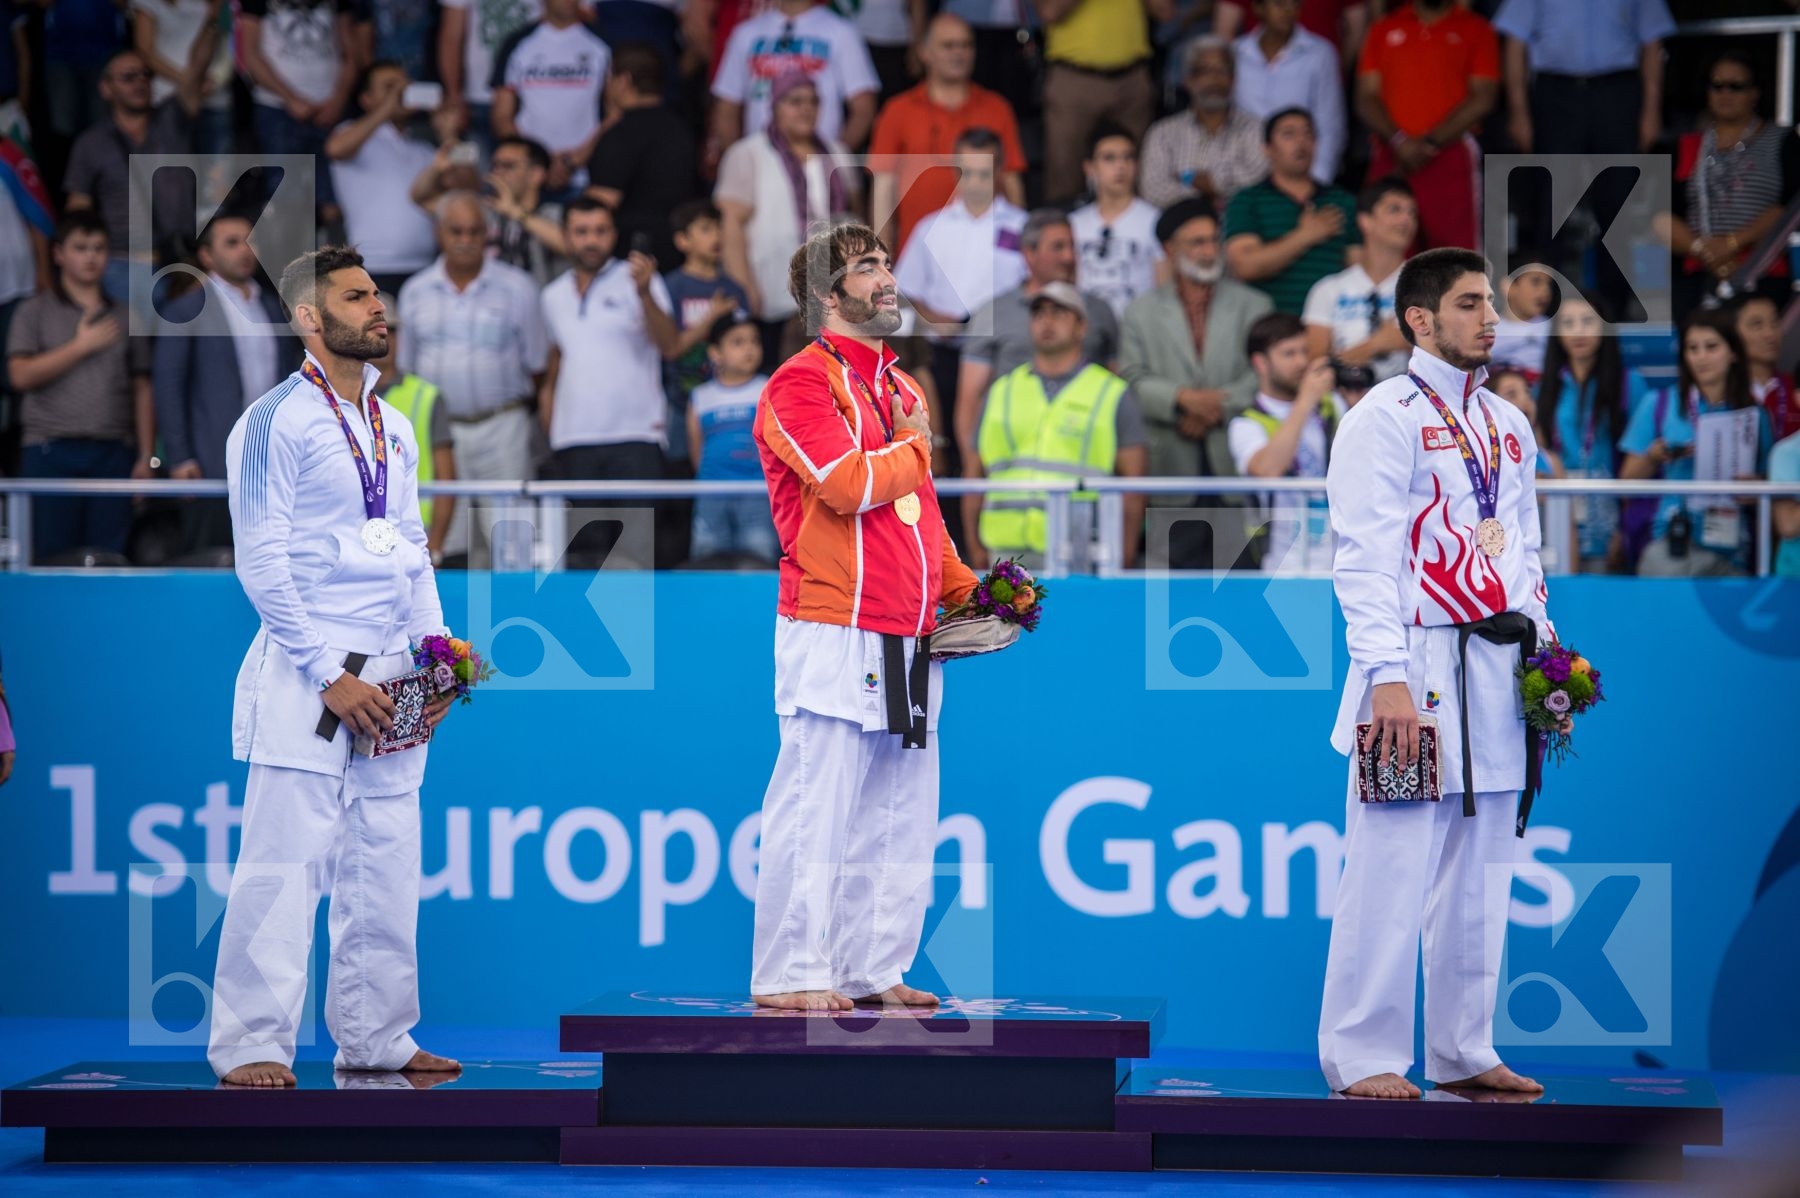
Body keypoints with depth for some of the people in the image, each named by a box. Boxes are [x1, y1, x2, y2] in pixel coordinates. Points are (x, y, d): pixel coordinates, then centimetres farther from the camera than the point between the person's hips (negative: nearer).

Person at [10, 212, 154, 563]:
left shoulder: (125, 317, 16)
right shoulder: (35, 312, 9)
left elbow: (142, 391, 14)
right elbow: (21, 376, -4)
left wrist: (146, 457, 5)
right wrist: (81, 346, -5)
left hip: (113, 453, 2)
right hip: (52, 451, -2)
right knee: (53, 557, -5)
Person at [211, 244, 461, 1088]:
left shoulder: (393, 430, 16)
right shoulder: (274, 422, -6)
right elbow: (262, 564, -10)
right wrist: (331, 676, -14)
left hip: (388, 681, 7)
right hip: (305, 680, -7)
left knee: (386, 867, 8)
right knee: (285, 864, -9)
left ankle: (375, 1039, 16)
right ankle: (251, 1044, -4)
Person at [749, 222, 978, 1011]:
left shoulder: (902, 389, 20)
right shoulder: (801, 383, -6)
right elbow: (849, 483, -20)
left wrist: (963, 589, 15)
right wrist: (914, 447, -3)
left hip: (908, 642, 8)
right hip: (833, 635, -8)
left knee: (900, 817, 9)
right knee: (815, 809, -7)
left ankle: (875, 969, 15)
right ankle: (790, 975, -3)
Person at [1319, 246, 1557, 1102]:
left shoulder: (1509, 427, 17)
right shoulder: (1384, 419, -5)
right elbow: (1365, 558, -11)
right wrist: (1387, 677, -19)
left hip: (1498, 672, 7)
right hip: (1417, 667, -7)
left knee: (1480, 874, 9)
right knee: (1392, 865, -8)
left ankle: (1463, 1053, 16)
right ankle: (1362, 1056, -3)